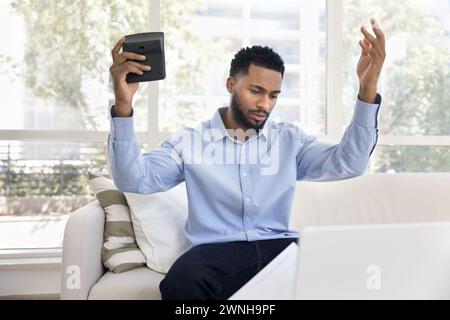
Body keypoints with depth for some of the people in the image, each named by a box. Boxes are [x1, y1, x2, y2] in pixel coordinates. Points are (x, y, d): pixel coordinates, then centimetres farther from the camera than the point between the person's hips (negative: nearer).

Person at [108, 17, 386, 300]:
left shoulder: (290, 139, 14)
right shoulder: (190, 141, 8)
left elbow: (348, 164, 1)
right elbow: (133, 180, -3)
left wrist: (367, 90, -12)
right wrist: (123, 107, -18)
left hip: (280, 246, 2)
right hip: (216, 251, -1)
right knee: (181, 283, -36)